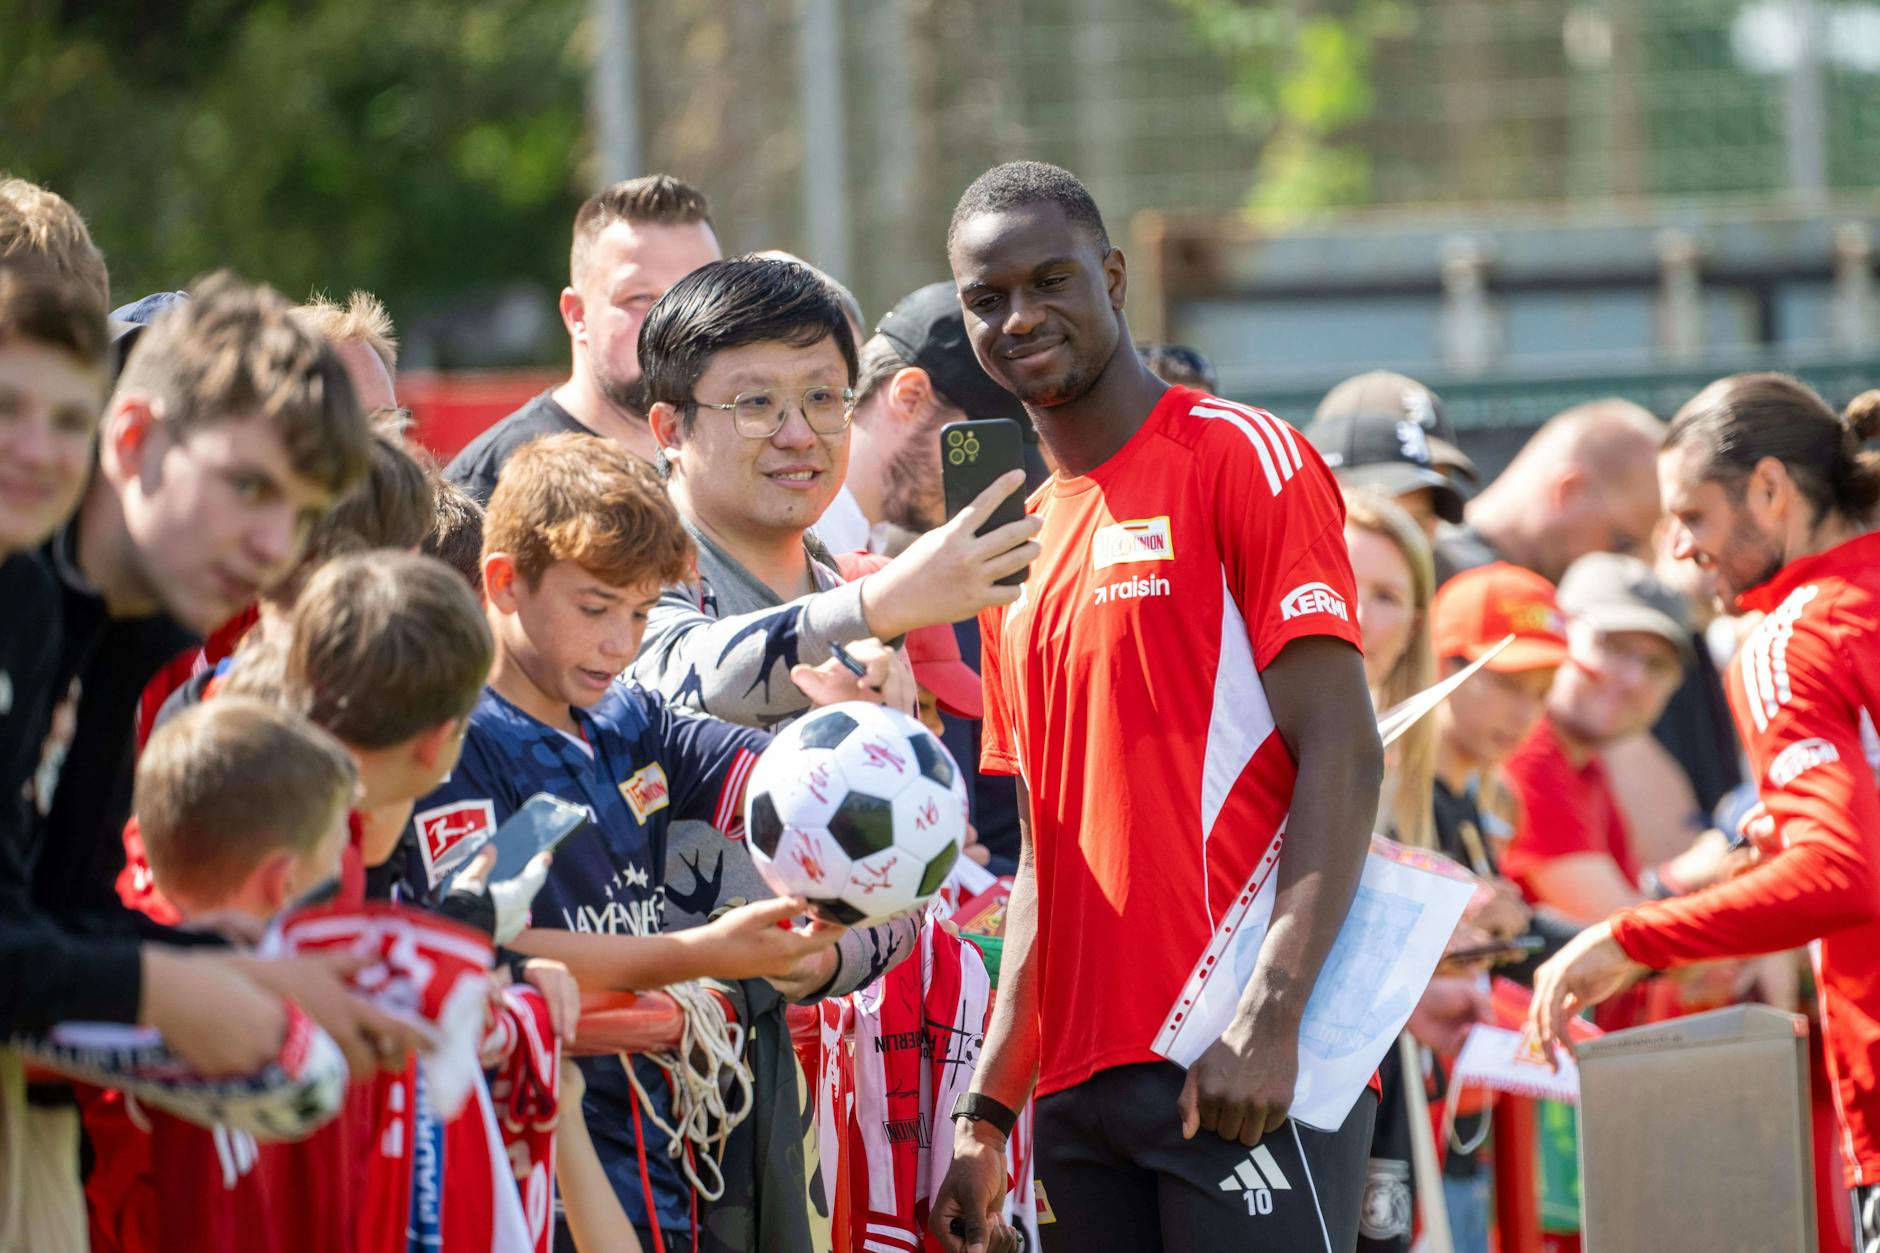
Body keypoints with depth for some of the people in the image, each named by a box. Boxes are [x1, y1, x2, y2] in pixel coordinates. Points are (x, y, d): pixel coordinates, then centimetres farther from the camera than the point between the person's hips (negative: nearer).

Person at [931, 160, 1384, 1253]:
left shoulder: (1243, 460, -2)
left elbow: (1343, 755, -11)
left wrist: (1272, 1015, -21)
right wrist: (988, 1111, 15)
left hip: (1240, 1074, -7)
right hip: (1082, 1080, 7)